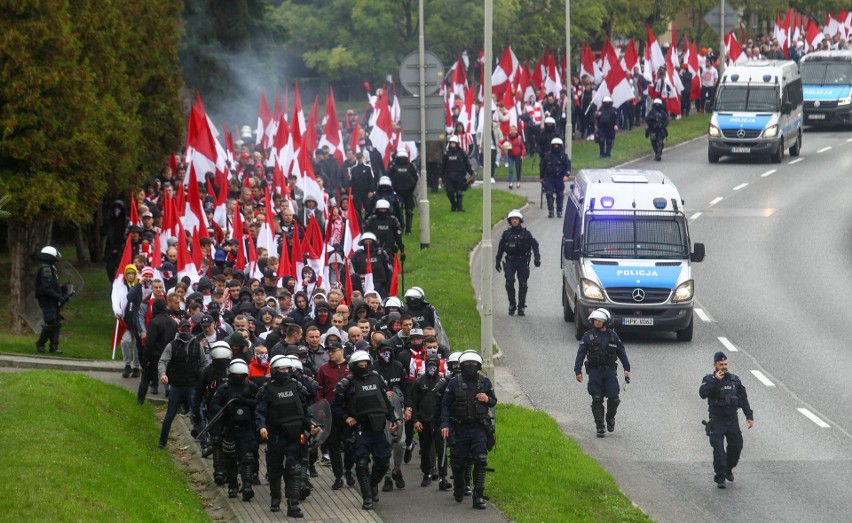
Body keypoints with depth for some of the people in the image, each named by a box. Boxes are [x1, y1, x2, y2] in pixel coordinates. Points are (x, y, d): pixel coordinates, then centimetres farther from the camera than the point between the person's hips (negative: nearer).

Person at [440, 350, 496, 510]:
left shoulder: (485, 382, 5)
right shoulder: (454, 383, 0)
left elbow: (494, 401, 16)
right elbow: (445, 405, 3)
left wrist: (487, 399, -8)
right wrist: (445, 424, -7)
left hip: (479, 429, 0)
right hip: (460, 429, 0)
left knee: (480, 461, -11)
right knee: (459, 461, 7)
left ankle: (478, 497, -10)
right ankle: (458, 489, 34)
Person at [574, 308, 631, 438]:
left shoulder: (612, 336, 5)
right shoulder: (588, 336, 0)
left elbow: (621, 352, 13)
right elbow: (580, 354, -1)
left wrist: (627, 369, 9)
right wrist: (578, 371, -9)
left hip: (610, 371, 1)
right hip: (594, 372, -1)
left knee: (613, 398, -8)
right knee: (597, 400, -4)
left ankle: (610, 417, 22)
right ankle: (600, 427, 3)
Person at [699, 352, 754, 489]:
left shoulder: (734, 380, 7)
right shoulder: (709, 380, -3)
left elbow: (744, 399, 11)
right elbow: (703, 393, -22)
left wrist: (749, 416, 5)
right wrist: (715, 380, -25)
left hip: (732, 420, 4)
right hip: (717, 421, -4)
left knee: (736, 446, 6)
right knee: (718, 450, -9)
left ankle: (728, 469, 32)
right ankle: (720, 479, -5)